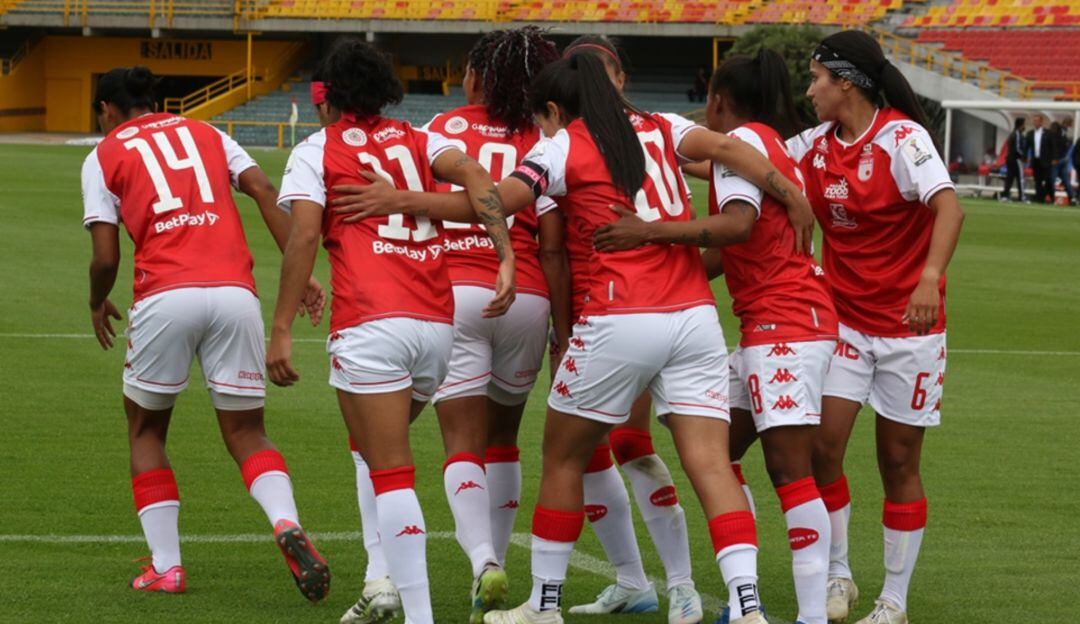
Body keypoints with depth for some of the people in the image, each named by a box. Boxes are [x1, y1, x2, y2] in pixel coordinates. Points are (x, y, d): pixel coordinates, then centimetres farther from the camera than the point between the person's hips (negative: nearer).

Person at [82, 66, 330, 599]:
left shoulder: (103, 157, 13)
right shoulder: (205, 134, 22)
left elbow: (106, 258, 5)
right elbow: (264, 191, 7)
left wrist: (98, 304, 25)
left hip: (165, 297, -2)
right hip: (236, 291, 2)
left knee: (145, 431, 18)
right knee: (247, 435, 10)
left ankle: (165, 565, 10)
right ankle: (286, 522, -20)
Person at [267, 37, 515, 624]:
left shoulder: (317, 151, 6)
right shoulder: (417, 140, 17)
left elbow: (303, 235, -7)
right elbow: (474, 175, -2)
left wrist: (281, 329, -8)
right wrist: (505, 258, -9)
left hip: (370, 328, -5)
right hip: (437, 324, 5)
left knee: (390, 475, -5)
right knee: (378, 451, 25)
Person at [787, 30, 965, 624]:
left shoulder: (901, 137, -15)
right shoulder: (815, 145, 3)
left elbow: (947, 206, -28)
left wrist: (930, 275, -43)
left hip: (909, 325, -4)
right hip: (844, 321, 4)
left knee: (898, 463, 4)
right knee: (822, 446, -7)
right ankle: (837, 576, 12)